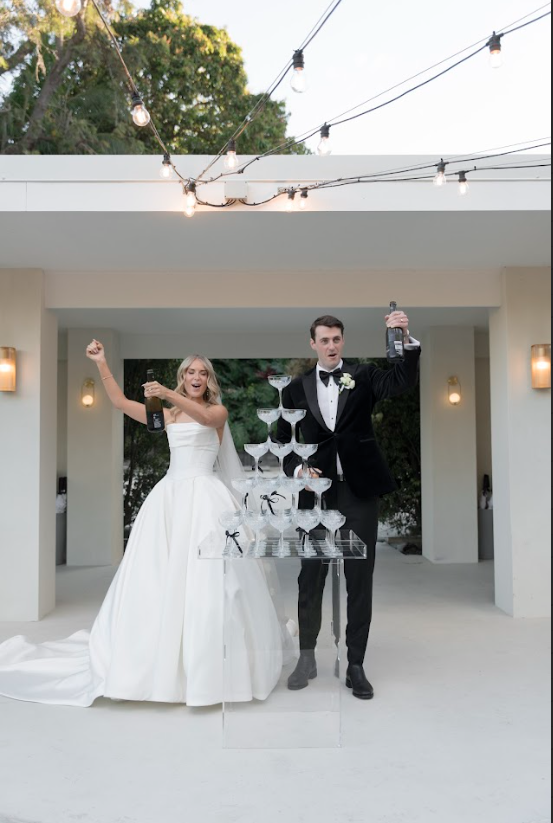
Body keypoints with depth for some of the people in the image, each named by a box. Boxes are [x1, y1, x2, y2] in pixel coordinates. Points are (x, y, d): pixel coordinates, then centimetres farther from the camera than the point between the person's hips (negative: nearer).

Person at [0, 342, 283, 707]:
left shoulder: (218, 411, 7)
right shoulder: (167, 414, 18)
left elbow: (203, 416, -16)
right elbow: (120, 401, 15)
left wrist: (169, 393, -30)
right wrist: (102, 363, 7)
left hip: (205, 498, -4)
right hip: (170, 497, 4)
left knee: (206, 579, -9)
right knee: (161, 579, 0)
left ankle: (209, 664, 0)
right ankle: (165, 661, 10)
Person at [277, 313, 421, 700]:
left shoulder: (363, 377, 5)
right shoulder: (297, 388, 7)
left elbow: (404, 380, -13)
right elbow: (285, 441, 9)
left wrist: (407, 338, -27)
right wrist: (297, 469, -9)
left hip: (360, 490, -1)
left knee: (360, 579, 5)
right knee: (311, 578, 9)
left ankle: (355, 664, 17)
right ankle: (307, 657, 26)